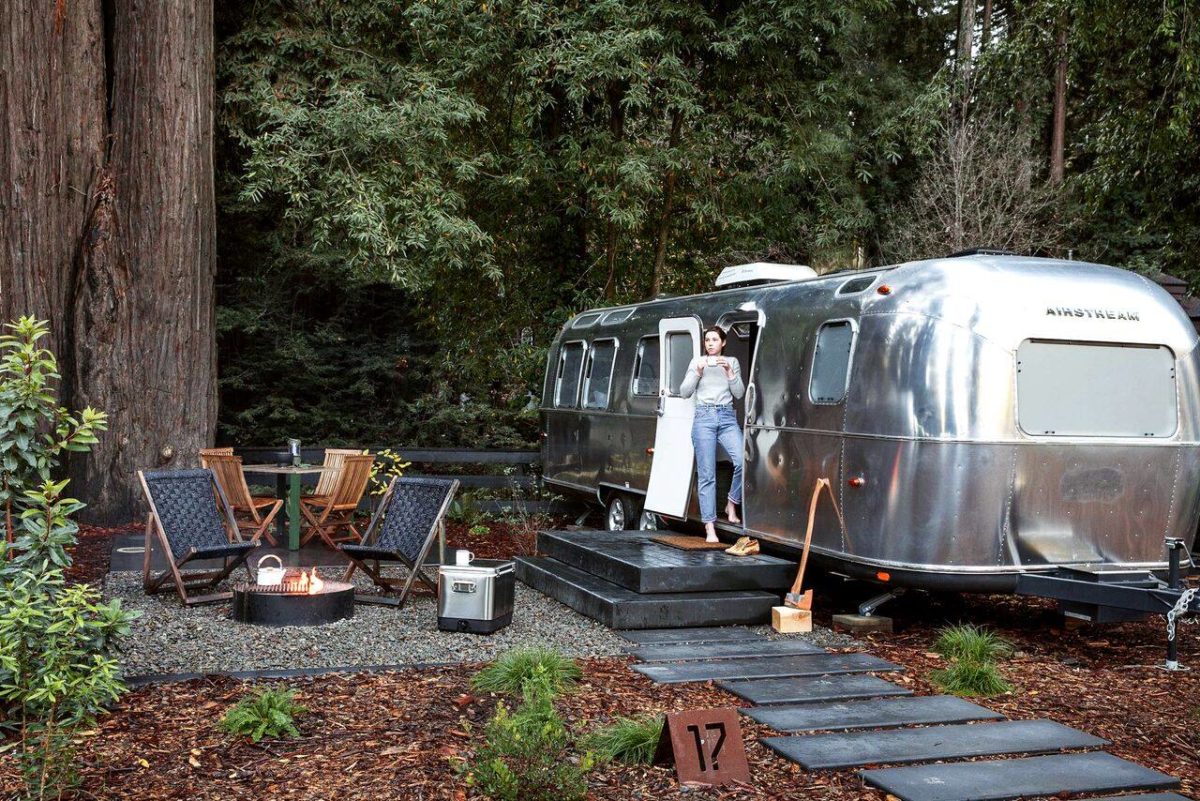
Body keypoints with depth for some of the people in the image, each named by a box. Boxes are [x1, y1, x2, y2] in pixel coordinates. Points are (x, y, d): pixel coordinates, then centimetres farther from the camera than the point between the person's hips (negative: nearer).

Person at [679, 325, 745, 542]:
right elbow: (684, 392, 6)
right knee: (707, 474, -5)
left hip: (727, 417, 1)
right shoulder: (697, 362, 11)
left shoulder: (732, 362, 14)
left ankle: (732, 504, 3)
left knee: (743, 461, -21)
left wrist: (729, 372, -5)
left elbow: (739, 393, 7)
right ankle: (709, 527, -5)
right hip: (704, 416, -1)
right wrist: (698, 373, -6)